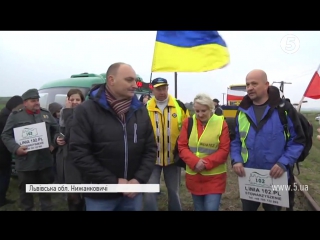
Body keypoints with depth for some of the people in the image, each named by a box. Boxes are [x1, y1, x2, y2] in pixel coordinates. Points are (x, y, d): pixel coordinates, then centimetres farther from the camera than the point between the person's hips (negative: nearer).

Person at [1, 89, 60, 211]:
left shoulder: (46, 113, 9)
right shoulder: (15, 116, -1)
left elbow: (56, 130, 13)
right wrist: (15, 148, -15)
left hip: (45, 160, 3)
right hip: (25, 162, -2)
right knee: (26, 190, 12)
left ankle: (47, 208, 31)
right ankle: (27, 209, 31)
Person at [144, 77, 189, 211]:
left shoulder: (179, 106, -3)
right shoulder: (146, 108, -3)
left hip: (173, 157, 1)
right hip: (152, 157, 0)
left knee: (174, 191, 17)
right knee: (150, 192, 2)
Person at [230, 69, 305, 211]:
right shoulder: (242, 111, 2)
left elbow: (297, 140, -7)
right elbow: (235, 140, 7)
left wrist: (284, 163, -19)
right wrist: (236, 160, -9)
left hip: (276, 178, -3)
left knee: (273, 208, 20)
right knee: (247, 208, 21)